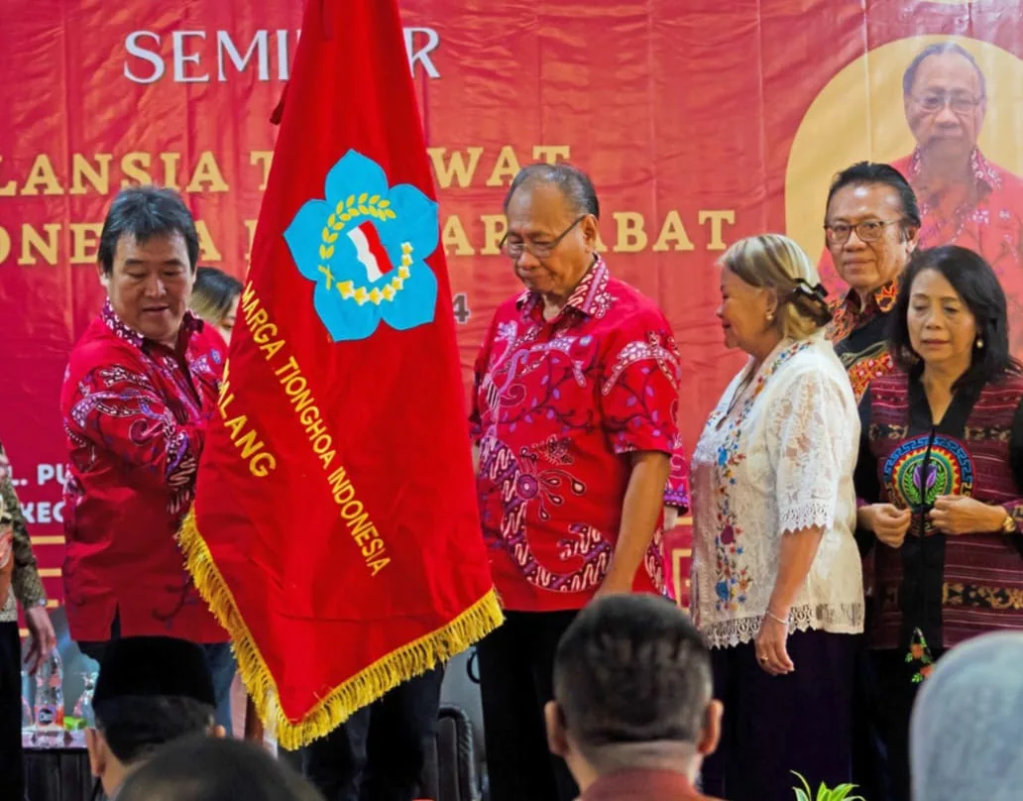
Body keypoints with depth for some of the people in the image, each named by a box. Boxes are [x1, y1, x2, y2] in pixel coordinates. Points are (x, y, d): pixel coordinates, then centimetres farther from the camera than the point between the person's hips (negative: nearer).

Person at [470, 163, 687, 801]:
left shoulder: (630, 325, -11)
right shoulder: (510, 319, 11)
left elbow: (650, 463, -16)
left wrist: (617, 589, -20)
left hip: (585, 598, -7)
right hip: (505, 591, 7)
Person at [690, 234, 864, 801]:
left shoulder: (808, 379, -13)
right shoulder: (754, 378, 16)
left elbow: (808, 511, -22)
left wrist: (777, 614, -25)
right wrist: (709, 606, 20)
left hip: (789, 622, -10)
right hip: (734, 615, 10)